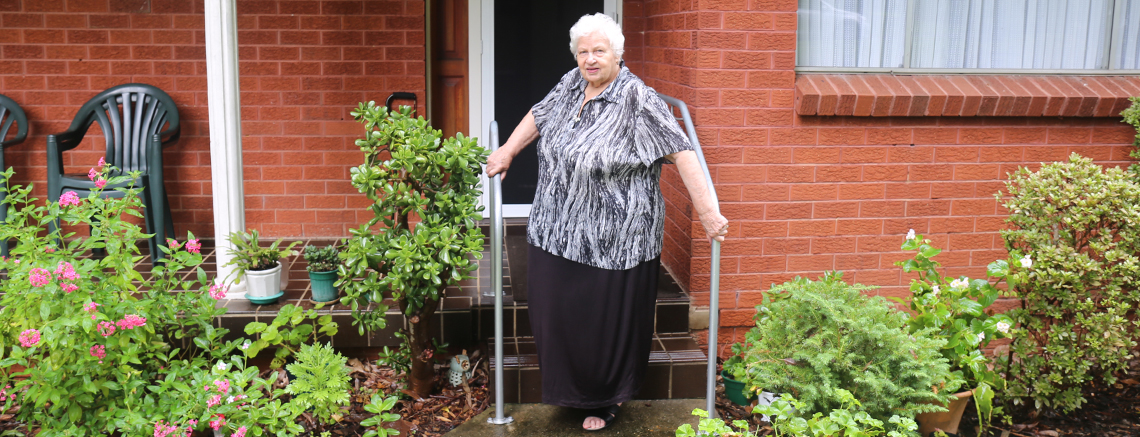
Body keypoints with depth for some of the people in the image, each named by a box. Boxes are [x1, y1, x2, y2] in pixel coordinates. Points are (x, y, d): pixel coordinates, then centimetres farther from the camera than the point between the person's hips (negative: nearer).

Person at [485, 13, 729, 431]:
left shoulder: (637, 99, -17)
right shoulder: (570, 84, 4)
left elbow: (681, 152, -20)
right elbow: (539, 116, 23)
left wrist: (706, 211, -23)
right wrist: (506, 152, 24)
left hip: (614, 239, -7)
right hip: (557, 232, 7)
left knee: (606, 321, 7)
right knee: (556, 314, 15)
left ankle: (607, 401, 30)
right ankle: (572, 387, 38)